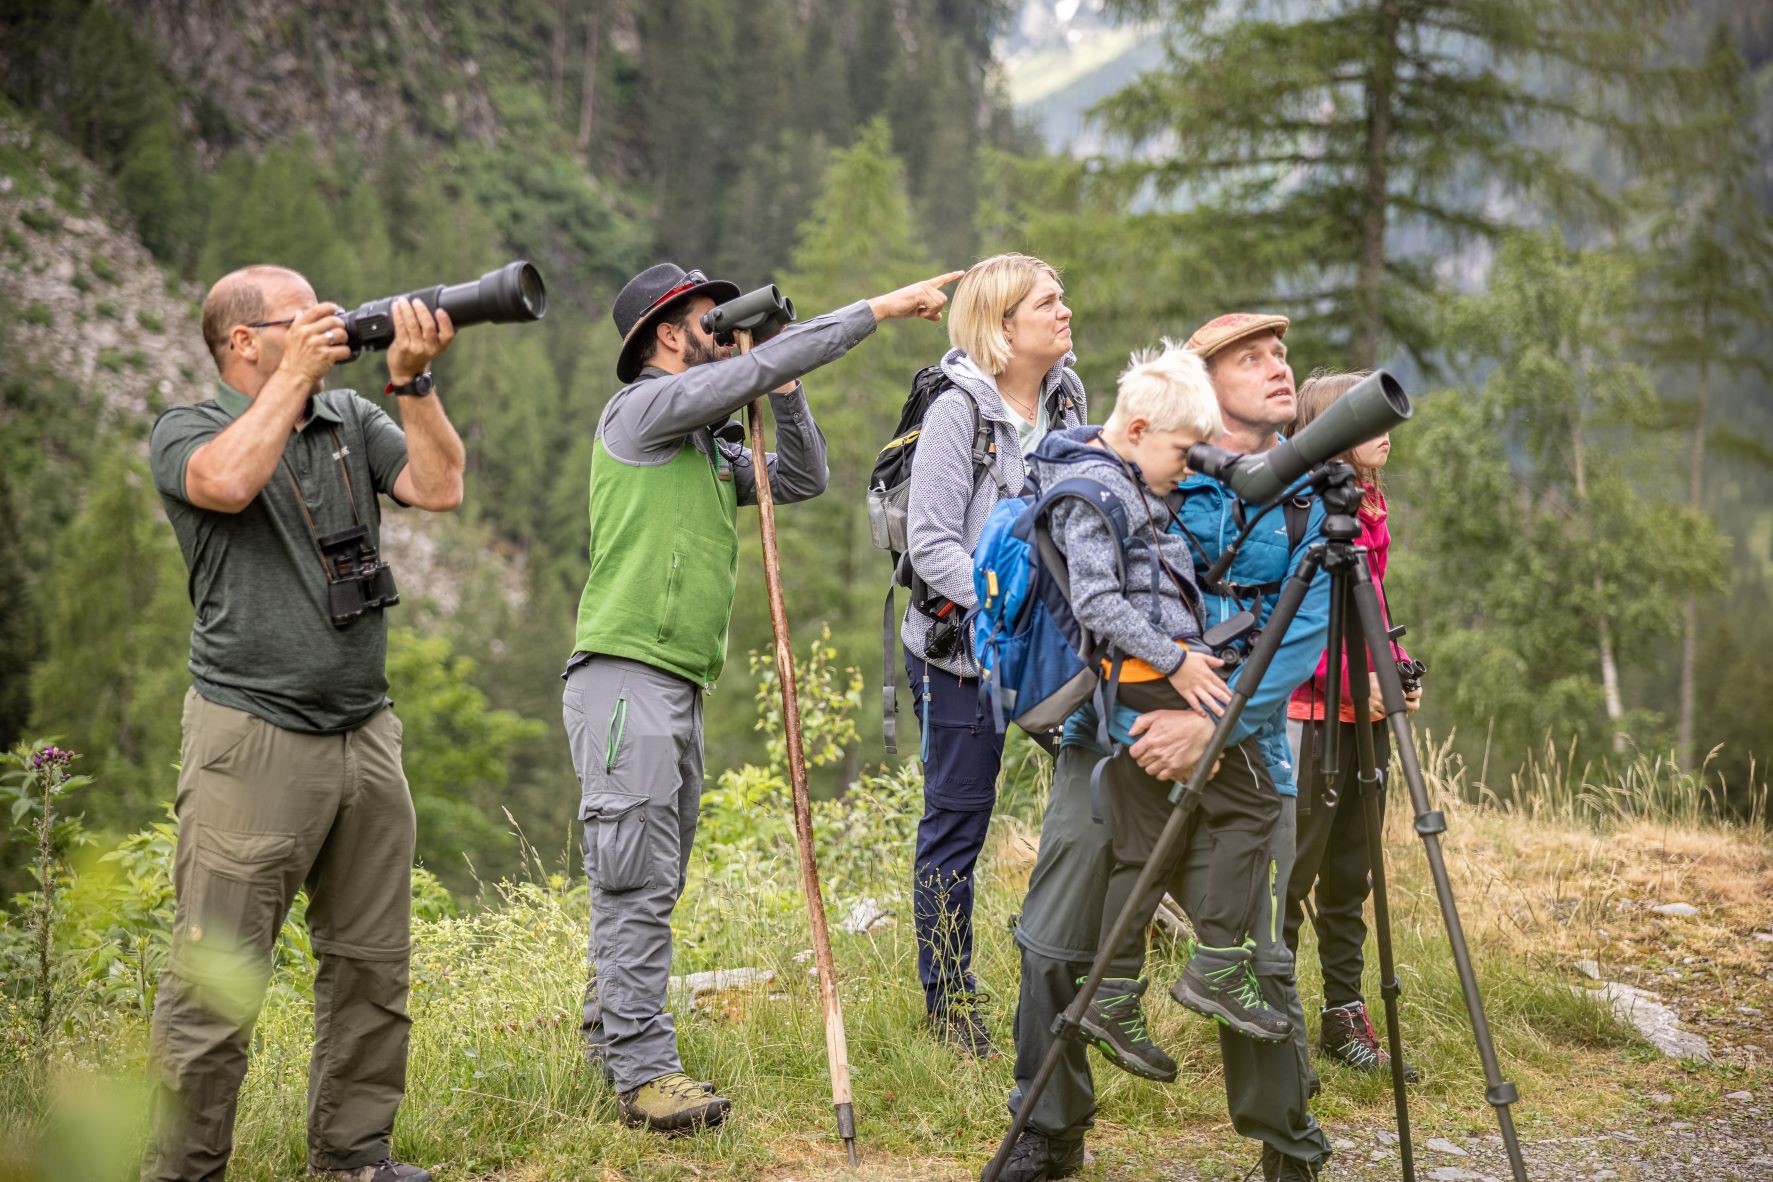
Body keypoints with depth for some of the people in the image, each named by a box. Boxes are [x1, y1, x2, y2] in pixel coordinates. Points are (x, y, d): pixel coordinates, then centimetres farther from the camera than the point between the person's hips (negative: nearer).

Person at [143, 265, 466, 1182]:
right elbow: (226, 481, -23)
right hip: (252, 740, -5)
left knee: (373, 966, 10)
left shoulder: (352, 419, 13)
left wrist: (412, 381, -7)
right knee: (218, 976, -6)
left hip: (365, 736, 6)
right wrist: (296, 375, -14)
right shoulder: (186, 432, 0)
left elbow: (439, 487, 1)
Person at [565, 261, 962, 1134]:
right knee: (638, 880, -10)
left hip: (679, 687, 9)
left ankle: (610, 1037, 23)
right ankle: (644, 1071, -10)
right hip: (624, 676, -9)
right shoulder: (643, 408, -6)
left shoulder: (709, 447, 20)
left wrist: (785, 392, 7)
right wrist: (881, 308, -11)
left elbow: (802, 479, 20)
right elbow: (758, 369, -14)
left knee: (653, 882, 13)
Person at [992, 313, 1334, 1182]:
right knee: (1057, 947, -2)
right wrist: (1131, 721, -12)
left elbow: (1305, 630, -4)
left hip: (1241, 752, 0)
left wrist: (1216, 720, -17)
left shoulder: (1311, 496, 7)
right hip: (1116, 741, 0)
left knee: (1254, 960, -4)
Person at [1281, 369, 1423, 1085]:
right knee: (1295, 866, -4)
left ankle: (1344, 1016, 18)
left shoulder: (1367, 504, 15)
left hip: (1366, 710, 8)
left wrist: (1398, 671, 7)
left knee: (1350, 871, 11)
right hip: (1311, 709, -8)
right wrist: (1353, 680, -18)